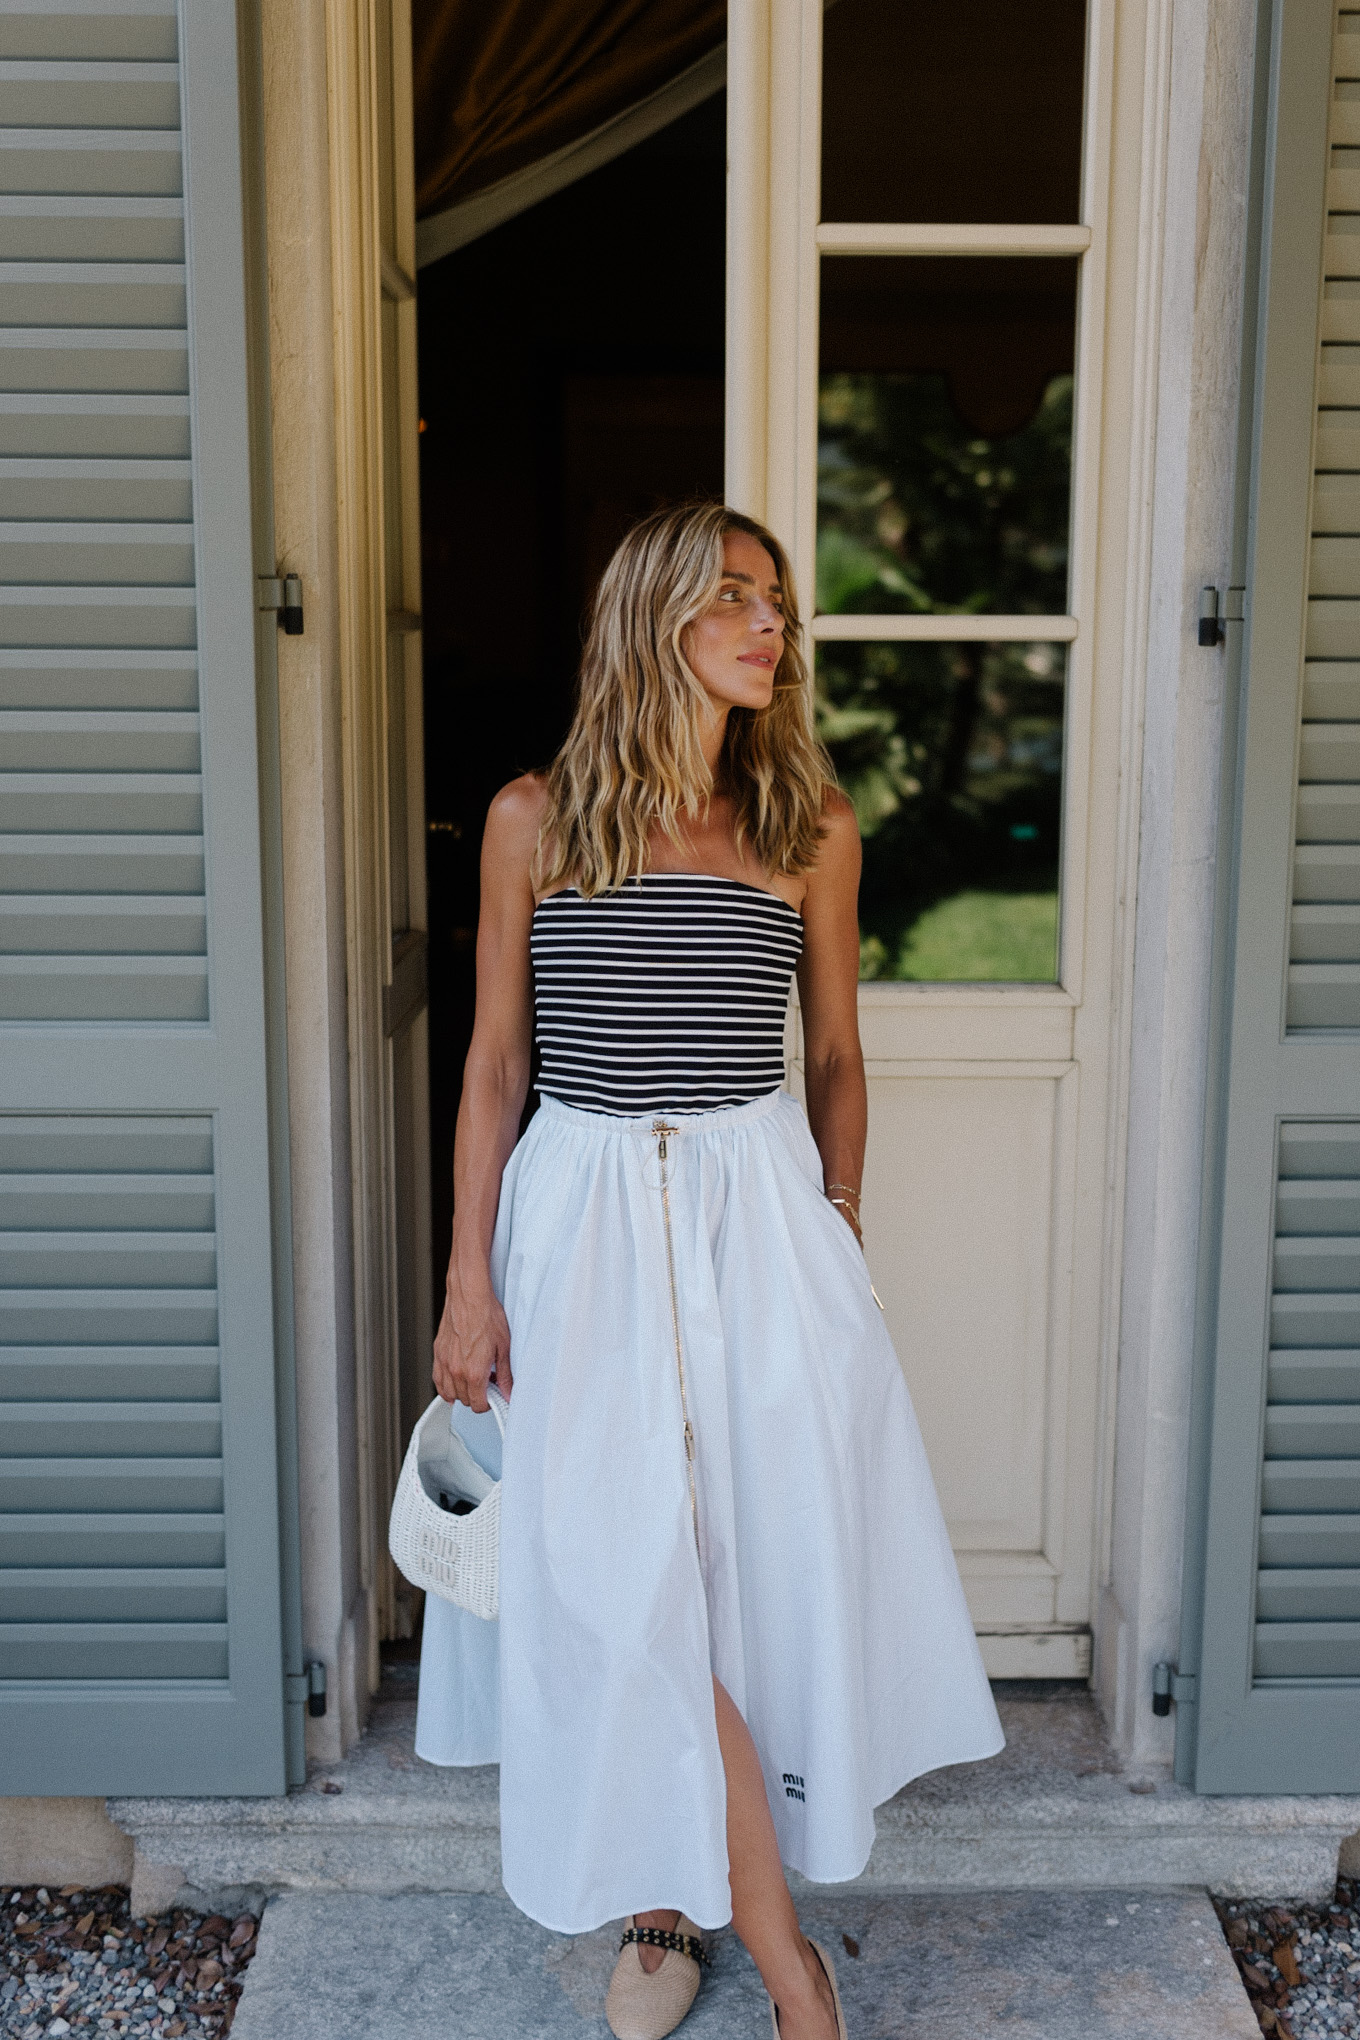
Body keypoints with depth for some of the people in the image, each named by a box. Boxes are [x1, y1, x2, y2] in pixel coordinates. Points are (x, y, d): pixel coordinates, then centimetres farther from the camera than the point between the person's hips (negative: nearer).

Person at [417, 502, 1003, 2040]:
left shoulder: (811, 827, 4)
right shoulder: (534, 819, 1)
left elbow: (835, 1059, 12)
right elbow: (493, 1061, 4)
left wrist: (836, 1241, 7)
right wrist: (471, 1280, 0)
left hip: (760, 1221, 1)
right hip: (583, 1222, -1)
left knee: (764, 1555, 3)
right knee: (623, 1573, -2)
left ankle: (671, 1905, 27)